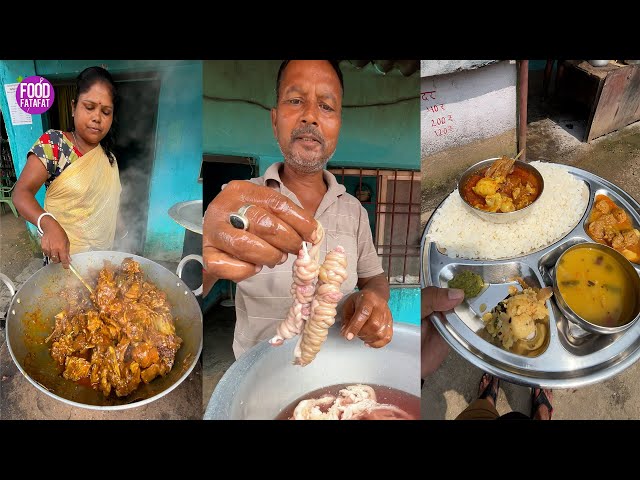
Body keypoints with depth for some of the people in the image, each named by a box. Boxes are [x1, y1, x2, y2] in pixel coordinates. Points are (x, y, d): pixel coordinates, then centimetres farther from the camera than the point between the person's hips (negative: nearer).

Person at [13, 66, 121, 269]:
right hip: (64, 257, -5)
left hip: (102, 258, 5)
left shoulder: (109, 157, 3)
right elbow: (22, 193, -21)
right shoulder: (53, 143, -13)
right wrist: (49, 224, -40)